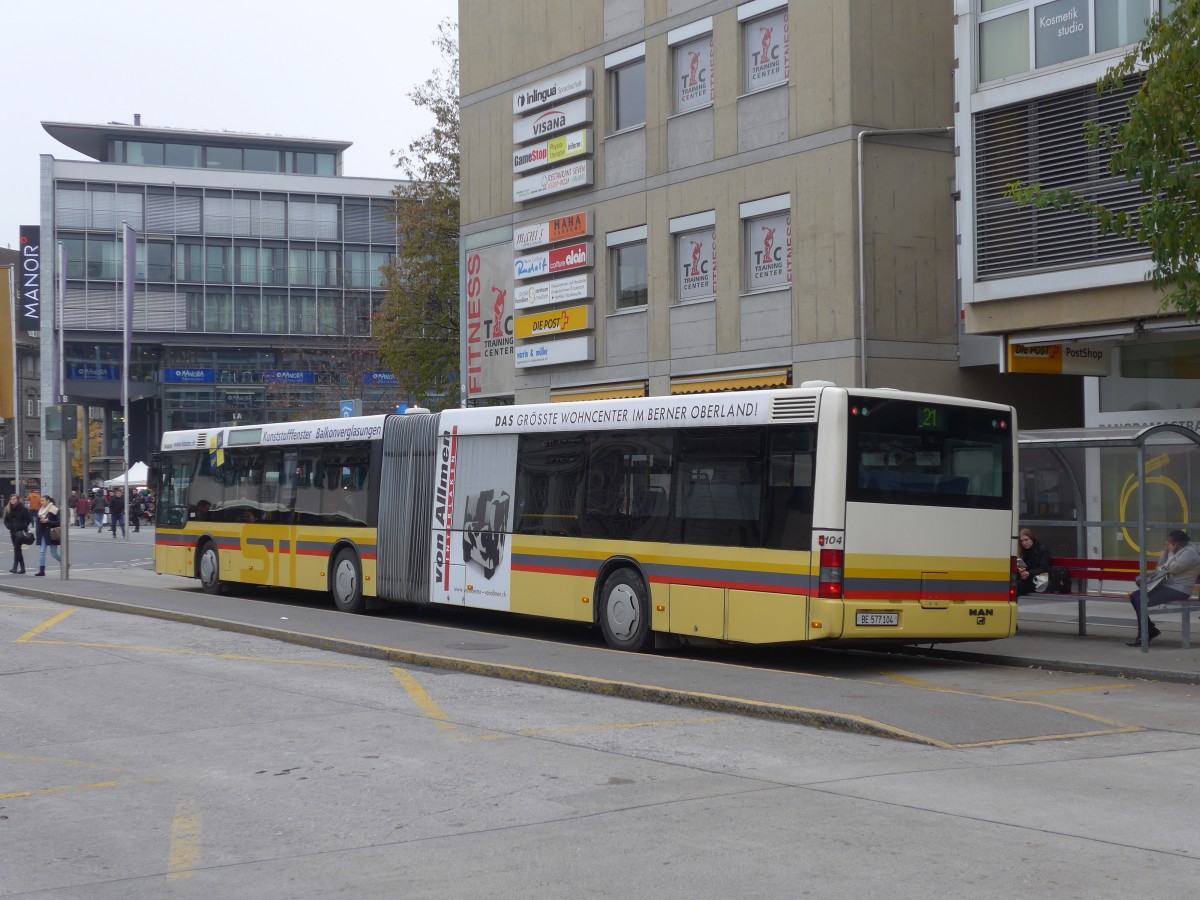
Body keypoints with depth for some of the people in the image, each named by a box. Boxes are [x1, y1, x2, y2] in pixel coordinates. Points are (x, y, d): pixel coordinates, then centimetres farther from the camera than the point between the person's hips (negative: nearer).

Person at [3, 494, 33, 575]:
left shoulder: (23, 509, -7)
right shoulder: (8, 509, 9)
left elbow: (29, 519, -6)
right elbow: (6, 520, 13)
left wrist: (24, 526, -14)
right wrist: (9, 526, -4)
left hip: (20, 531, -6)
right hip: (12, 531, 6)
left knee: (16, 548, -13)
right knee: (17, 549, 8)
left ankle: (15, 567, -14)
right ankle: (22, 568, 12)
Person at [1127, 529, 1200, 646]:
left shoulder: (1189, 553, -13)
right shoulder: (1179, 551, 17)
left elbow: (1173, 568, -21)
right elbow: (1161, 566, 21)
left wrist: (1171, 553, -9)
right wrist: (1165, 552, 6)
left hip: (1178, 591, -10)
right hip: (1167, 586, 10)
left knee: (1141, 601, -20)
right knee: (1135, 596, 2)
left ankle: (1143, 637, -13)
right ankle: (1151, 630, 6)